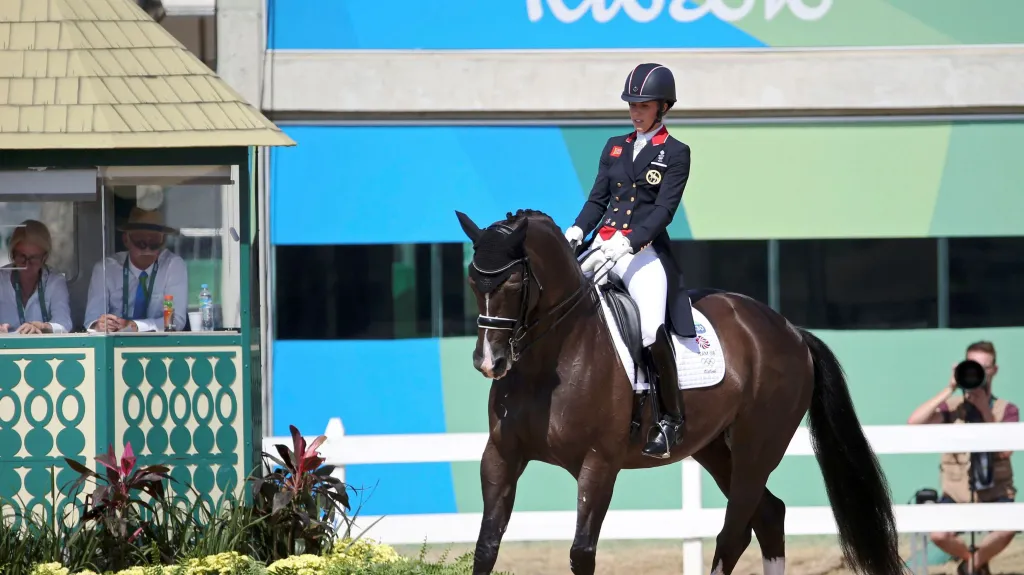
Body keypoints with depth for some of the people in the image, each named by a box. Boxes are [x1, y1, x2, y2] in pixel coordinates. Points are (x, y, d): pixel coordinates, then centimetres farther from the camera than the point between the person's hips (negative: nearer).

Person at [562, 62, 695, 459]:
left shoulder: (675, 154, 1)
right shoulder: (614, 147, 17)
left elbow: (664, 211, -8)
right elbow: (598, 199, 14)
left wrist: (627, 243, -21)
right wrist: (576, 232, -6)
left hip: (645, 251, -6)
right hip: (604, 247, 6)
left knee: (652, 330, -25)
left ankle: (672, 420, -12)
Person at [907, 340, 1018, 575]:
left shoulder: (1006, 410, 1)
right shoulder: (952, 407, 0)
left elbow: (1005, 450, -17)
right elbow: (914, 423, -18)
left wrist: (985, 409, -21)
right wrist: (949, 389, -18)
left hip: (995, 496, 0)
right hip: (956, 496, 0)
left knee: (1008, 527, -34)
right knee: (938, 534, -30)